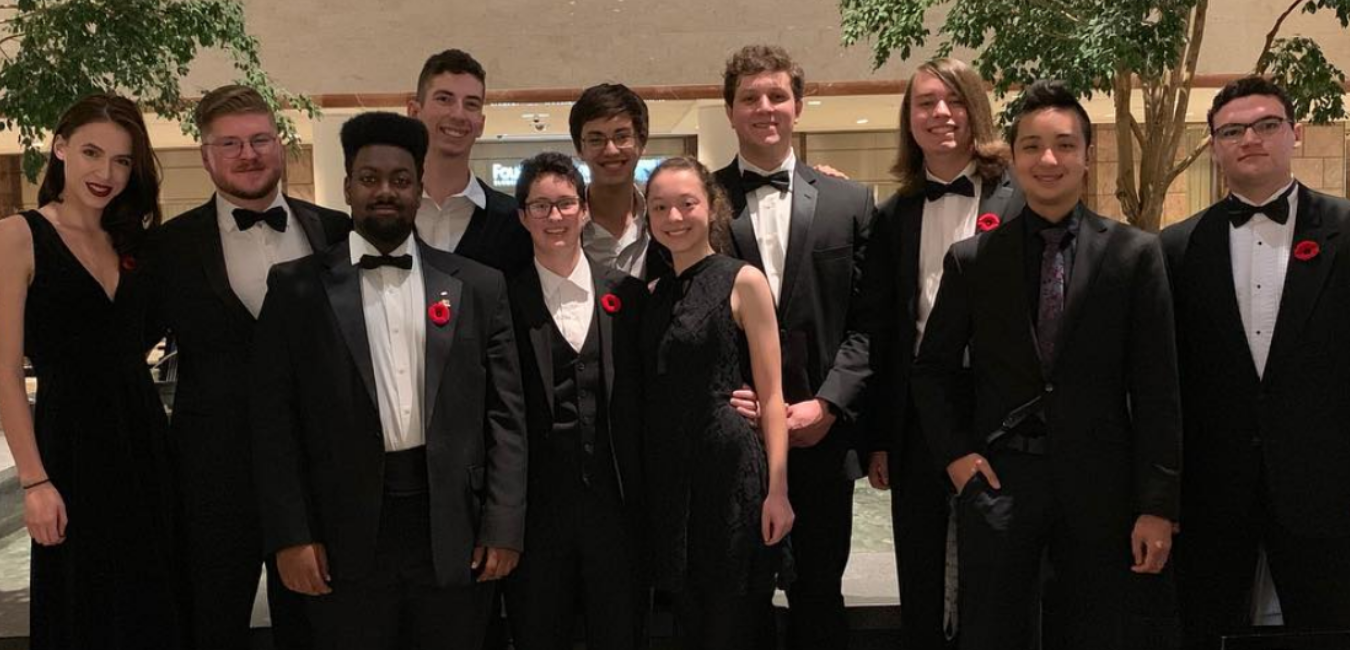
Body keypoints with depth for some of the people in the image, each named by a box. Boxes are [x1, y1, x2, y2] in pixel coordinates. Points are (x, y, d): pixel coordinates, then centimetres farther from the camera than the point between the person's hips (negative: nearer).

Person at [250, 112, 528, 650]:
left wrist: (503, 527, -1)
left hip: (454, 535, 1)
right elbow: (274, 420, 0)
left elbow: (504, 414, 5)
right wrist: (291, 536, -6)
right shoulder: (297, 287, 3)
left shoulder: (477, 286, 6)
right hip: (345, 538, -1)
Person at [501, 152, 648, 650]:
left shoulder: (629, 295, 4)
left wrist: (646, 506, 2)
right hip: (536, 508, -1)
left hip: (615, 502, 1)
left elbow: (642, 402, 6)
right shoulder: (506, 301, -1)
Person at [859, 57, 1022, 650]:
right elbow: (878, 330, 8)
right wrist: (878, 437, 6)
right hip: (917, 418, 3)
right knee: (920, 590, 13)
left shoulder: (1018, 201, -2)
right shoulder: (893, 217, 9)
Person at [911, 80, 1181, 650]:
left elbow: (1156, 390, -1)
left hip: (1098, 482, 0)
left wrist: (1158, 506, -4)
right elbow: (932, 370, 11)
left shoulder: (1135, 255, 1)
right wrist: (954, 453, -3)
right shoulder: (970, 260, 3)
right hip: (997, 479, 0)